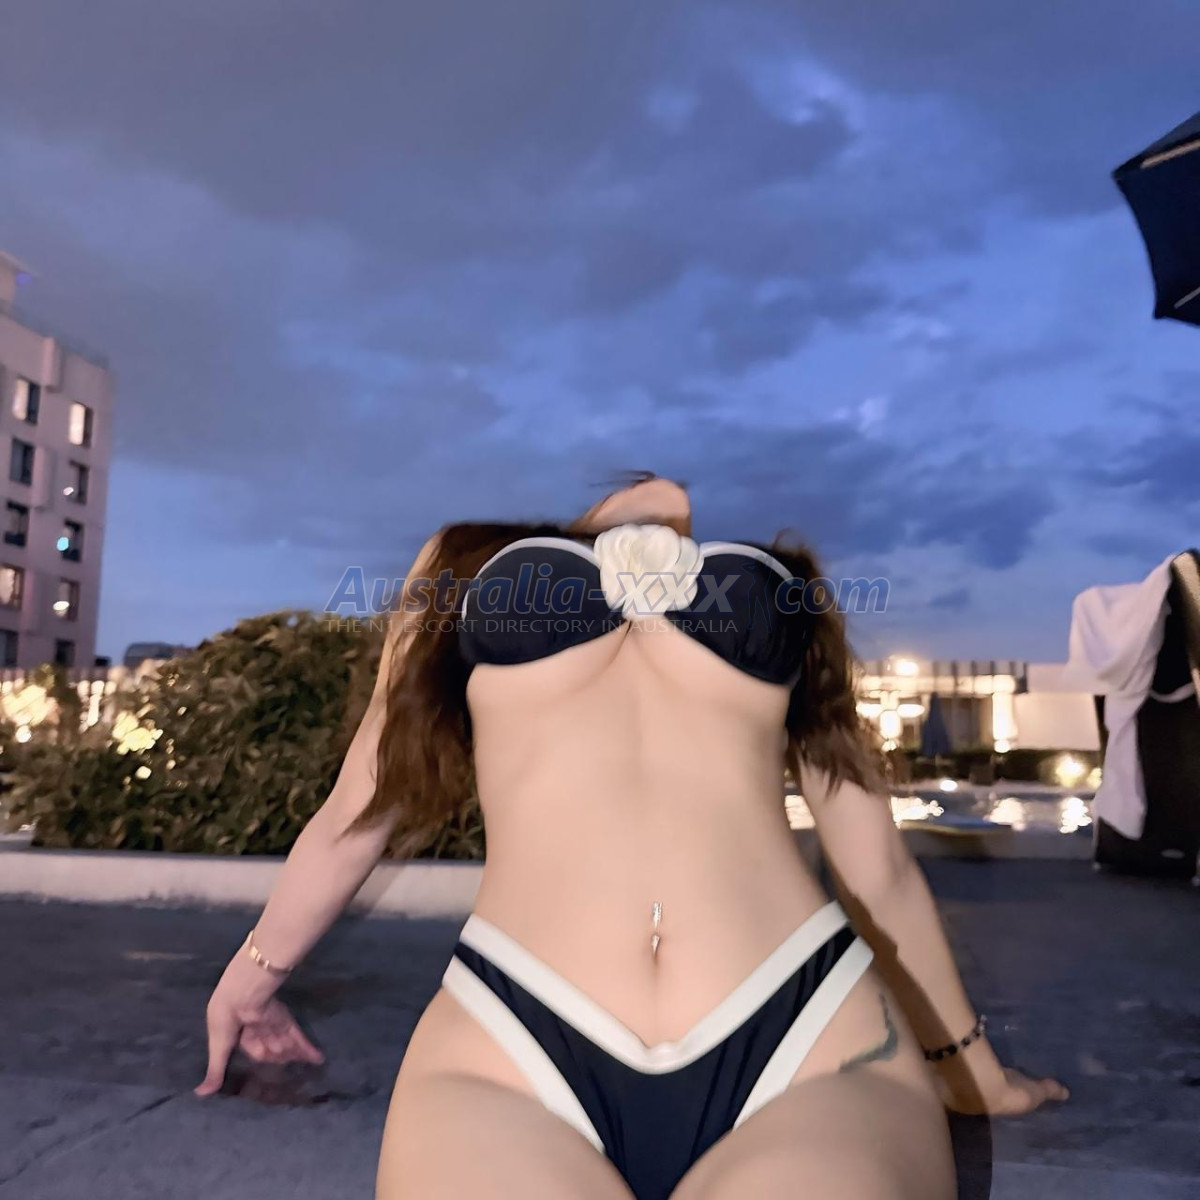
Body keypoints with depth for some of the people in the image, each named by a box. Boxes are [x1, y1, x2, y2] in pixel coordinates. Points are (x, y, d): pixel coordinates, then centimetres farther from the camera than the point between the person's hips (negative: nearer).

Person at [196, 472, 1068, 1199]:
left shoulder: (780, 574, 21)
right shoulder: (474, 559, 20)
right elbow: (359, 810, 30)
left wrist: (968, 1064, 35)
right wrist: (254, 974, 41)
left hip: (805, 1035, 1)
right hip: (510, 1047, 0)